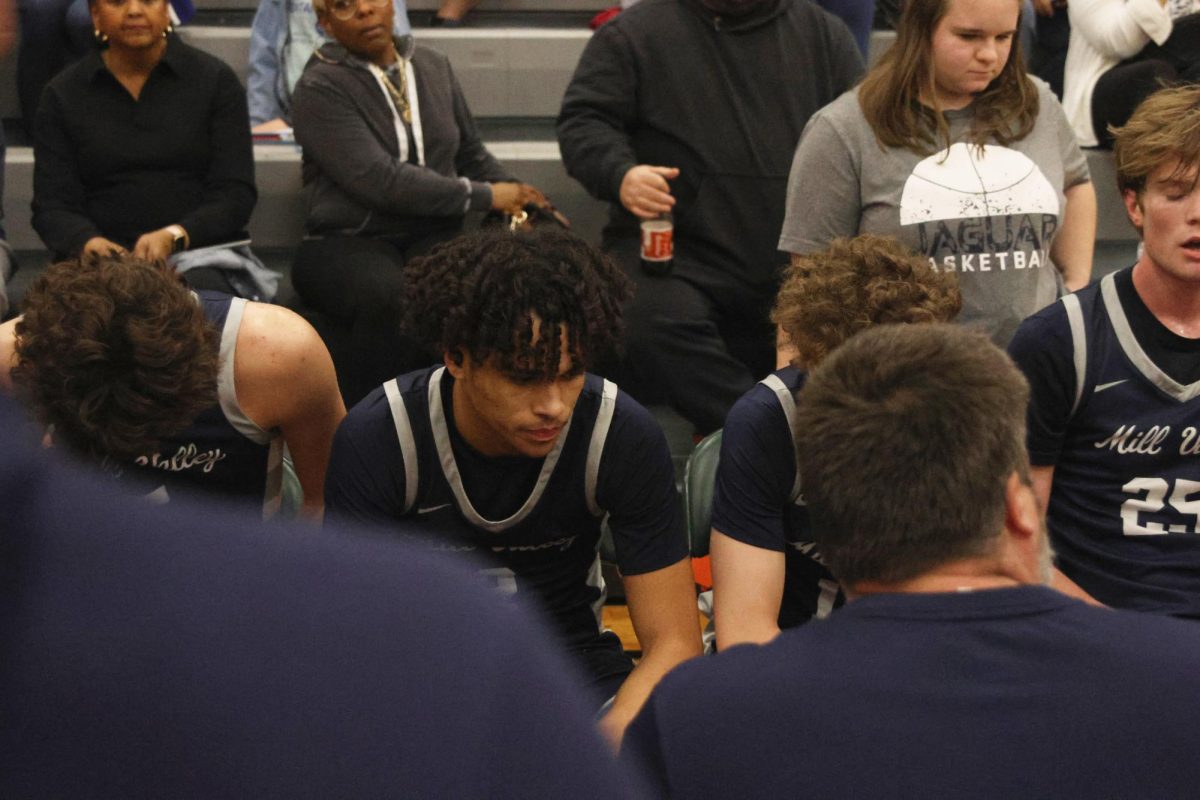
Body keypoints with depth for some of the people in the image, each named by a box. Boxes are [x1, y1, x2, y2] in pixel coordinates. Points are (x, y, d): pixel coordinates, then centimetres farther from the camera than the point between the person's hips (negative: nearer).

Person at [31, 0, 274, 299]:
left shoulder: (215, 79, 6)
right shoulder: (63, 94, 9)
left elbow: (236, 195, -1)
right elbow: (52, 207, 4)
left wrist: (174, 237, -20)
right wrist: (89, 243, -20)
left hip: (200, 254, -1)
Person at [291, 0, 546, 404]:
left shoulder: (434, 67, 15)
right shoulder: (320, 89, -3)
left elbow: (472, 153, 26)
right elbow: (379, 181, -15)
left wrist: (518, 197, 6)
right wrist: (484, 196, -11)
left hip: (435, 234, 4)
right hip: (349, 243, -4)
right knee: (392, 298, -39)